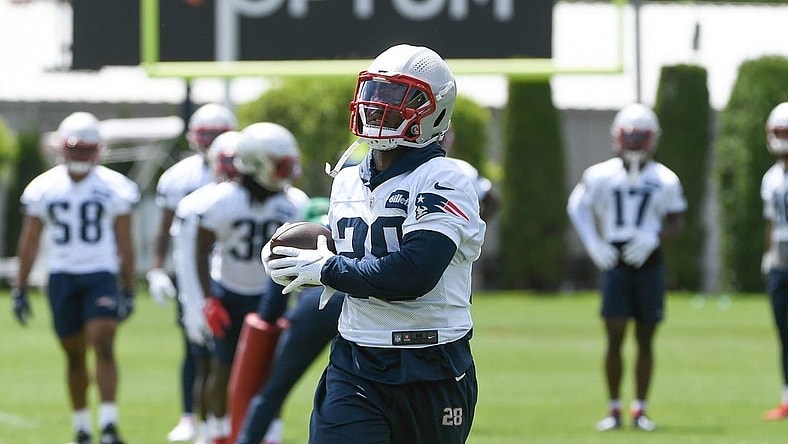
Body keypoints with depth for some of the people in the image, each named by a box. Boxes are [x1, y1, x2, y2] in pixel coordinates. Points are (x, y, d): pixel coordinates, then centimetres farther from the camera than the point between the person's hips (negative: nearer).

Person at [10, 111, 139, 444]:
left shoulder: (114, 187, -1)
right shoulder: (44, 188, 3)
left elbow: (124, 243, 4)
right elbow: (29, 242, 8)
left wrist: (129, 290, 3)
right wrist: (20, 289, 6)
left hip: (101, 276, -2)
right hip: (61, 276, 2)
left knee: (103, 347, -16)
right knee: (74, 356, 8)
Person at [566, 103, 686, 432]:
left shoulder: (665, 180, -2)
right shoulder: (600, 176, -1)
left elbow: (676, 222, 4)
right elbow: (577, 207, 12)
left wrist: (653, 237, -15)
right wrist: (593, 244, 0)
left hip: (649, 265, 0)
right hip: (615, 263, 0)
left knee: (645, 340, 4)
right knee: (614, 338, -5)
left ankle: (640, 410, 12)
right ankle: (614, 410, 3)